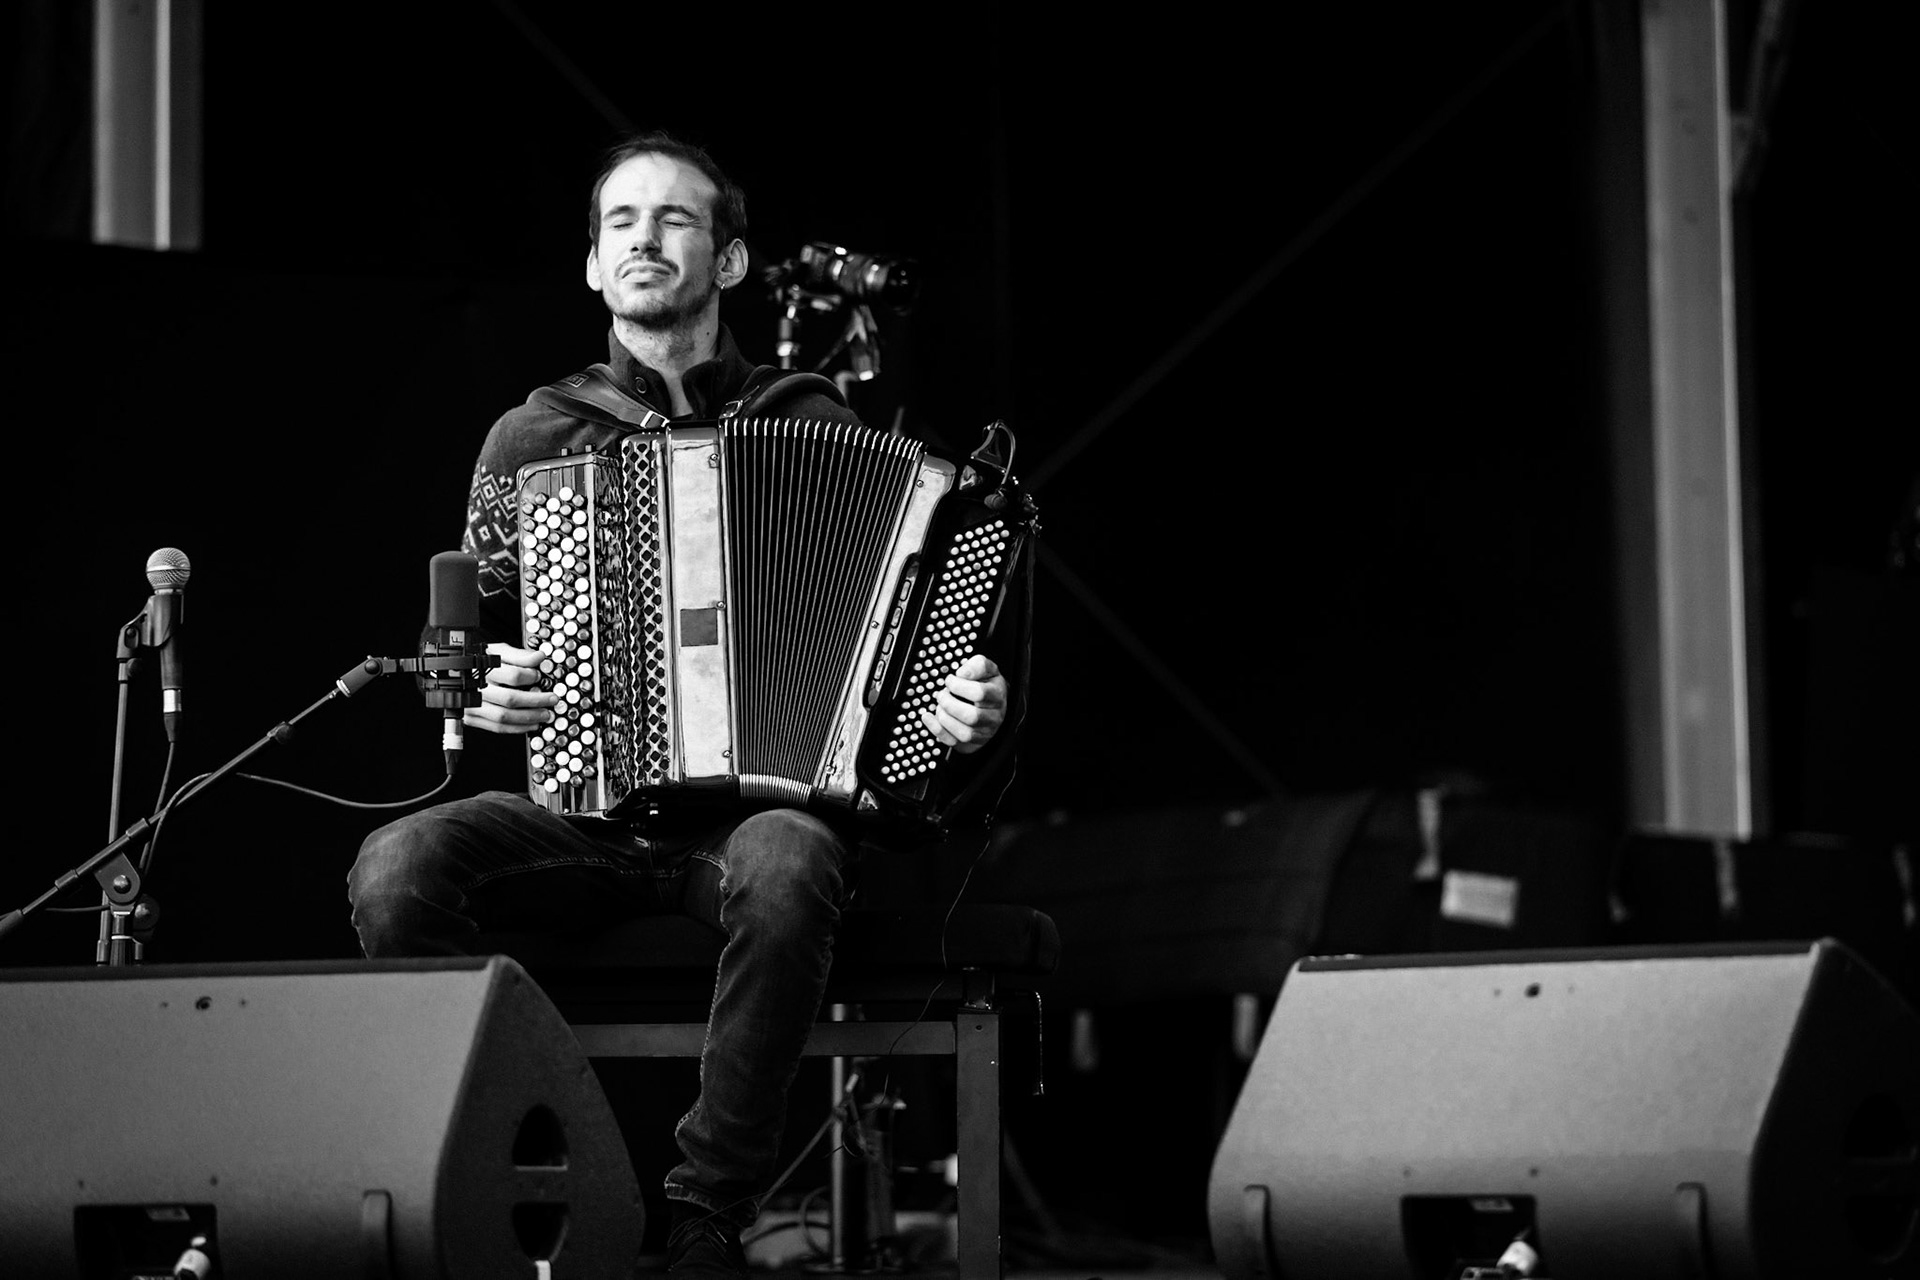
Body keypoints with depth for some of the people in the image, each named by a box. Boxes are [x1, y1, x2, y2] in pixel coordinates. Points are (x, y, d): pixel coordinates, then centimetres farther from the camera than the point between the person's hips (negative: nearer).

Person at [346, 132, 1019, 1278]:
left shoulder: (813, 425, 9)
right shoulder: (536, 439, 13)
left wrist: (966, 708, -12)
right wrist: (481, 689, -4)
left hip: (762, 801, -2)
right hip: (579, 808, 2)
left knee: (783, 871, -39)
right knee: (397, 868, -28)